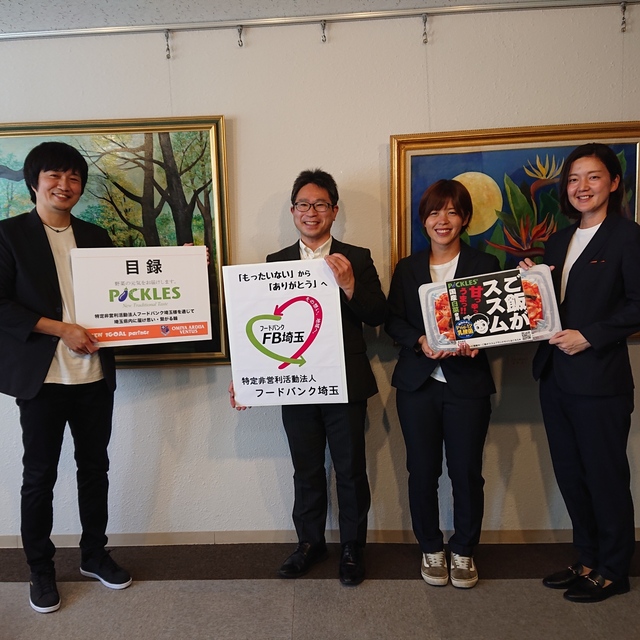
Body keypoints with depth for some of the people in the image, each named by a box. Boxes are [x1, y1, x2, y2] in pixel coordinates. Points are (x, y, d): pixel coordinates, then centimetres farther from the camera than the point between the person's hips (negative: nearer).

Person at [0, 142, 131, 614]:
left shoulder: (96, 236, 11)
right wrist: (61, 329, -17)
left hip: (95, 375, 4)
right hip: (41, 376, -4)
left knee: (95, 466, 14)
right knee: (40, 475, 9)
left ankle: (94, 554, 33)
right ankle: (41, 569, 28)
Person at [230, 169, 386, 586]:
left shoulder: (357, 259, 0)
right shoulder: (276, 262, 6)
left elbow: (377, 316, -6)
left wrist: (349, 285, -22)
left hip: (345, 384, -2)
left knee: (351, 470, 11)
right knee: (306, 471, 16)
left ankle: (353, 548, 32)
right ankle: (310, 543, 36)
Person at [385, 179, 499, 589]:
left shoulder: (486, 265, 3)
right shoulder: (407, 268, 9)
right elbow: (393, 321, 4)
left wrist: (475, 341, -19)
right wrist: (421, 341, -15)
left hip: (468, 383, -1)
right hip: (417, 384, 2)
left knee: (467, 473, 6)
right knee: (422, 472, 8)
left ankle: (463, 551, 30)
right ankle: (431, 549, 30)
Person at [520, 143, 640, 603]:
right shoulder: (559, 241, 14)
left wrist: (589, 337, -19)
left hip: (599, 379, -7)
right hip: (555, 376, 7)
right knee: (570, 475, 16)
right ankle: (588, 560, 34)